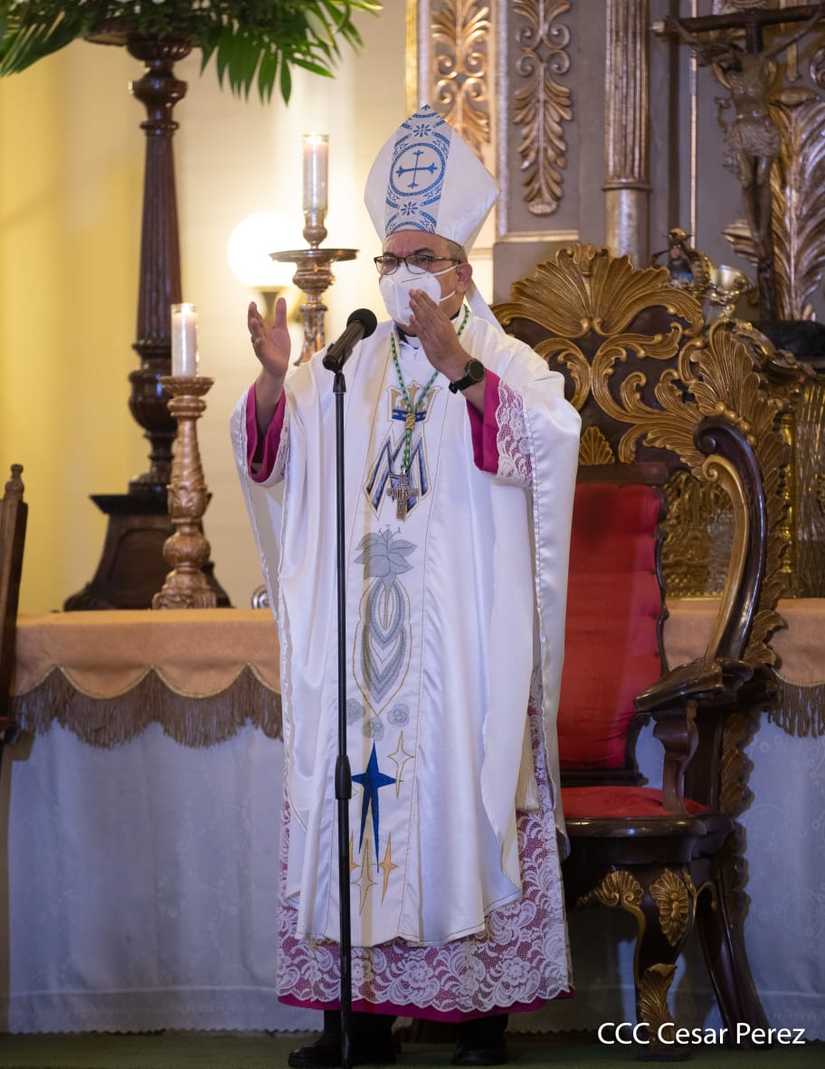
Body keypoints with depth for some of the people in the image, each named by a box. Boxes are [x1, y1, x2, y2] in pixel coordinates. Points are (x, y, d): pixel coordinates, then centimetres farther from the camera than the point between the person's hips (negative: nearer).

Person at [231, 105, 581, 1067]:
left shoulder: (507, 365, 5)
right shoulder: (346, 374, 16)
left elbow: (539, 437, -16)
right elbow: (271, 453, 6)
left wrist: (453, 362, -26)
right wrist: (274, 378, -13)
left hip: (465, 635, -3)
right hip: (360, 636, 4)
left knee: (465, 800, -5)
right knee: (355, 788, 0)